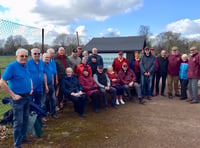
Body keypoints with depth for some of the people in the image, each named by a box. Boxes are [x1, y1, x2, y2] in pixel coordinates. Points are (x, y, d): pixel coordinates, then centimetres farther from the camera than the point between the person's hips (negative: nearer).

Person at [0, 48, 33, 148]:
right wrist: (13, 95, -19)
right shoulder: (12, 66, -17)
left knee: (25, 119, 18)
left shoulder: (25, 66, 5)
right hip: (18, 98, -7)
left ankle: (23, 137, 36)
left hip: (27, 96, 7)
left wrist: (31, 88, 10)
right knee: (18, 122, 1)